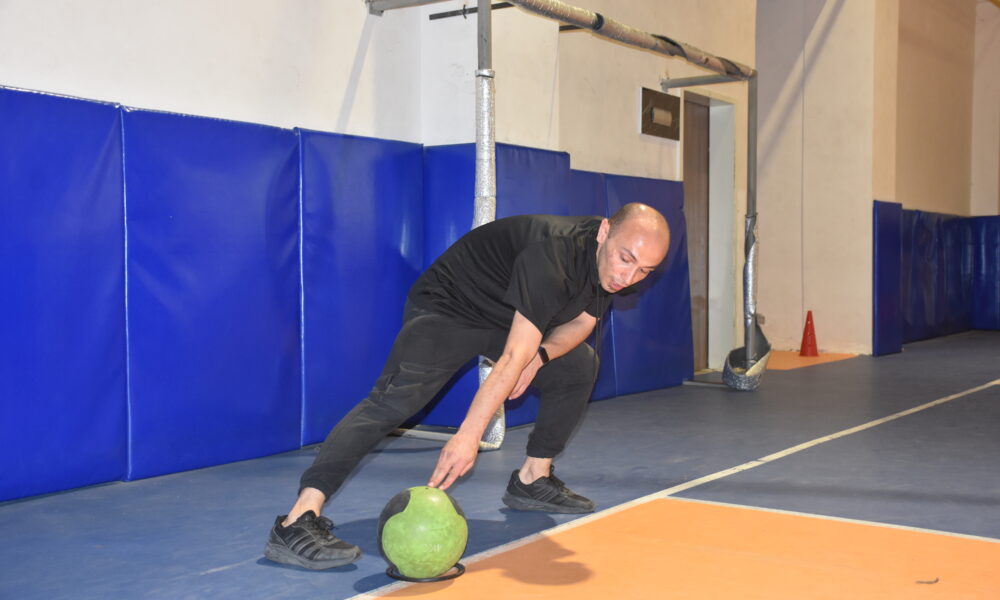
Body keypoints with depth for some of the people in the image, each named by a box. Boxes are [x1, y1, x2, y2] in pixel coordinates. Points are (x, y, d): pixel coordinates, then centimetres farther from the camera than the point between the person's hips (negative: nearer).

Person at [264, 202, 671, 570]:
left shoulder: (611, 265, -9)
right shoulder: (551, 254, -35)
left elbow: (581, 320, 6)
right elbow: (513, 358, -39)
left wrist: (541, 353, -14)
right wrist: (467, 436, -43)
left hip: (508, 318, 9)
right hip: (447, 308, -9)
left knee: (579, 365, 11)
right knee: (394, 399, -27)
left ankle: (532, 480, 19)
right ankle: (296, 521, -36)